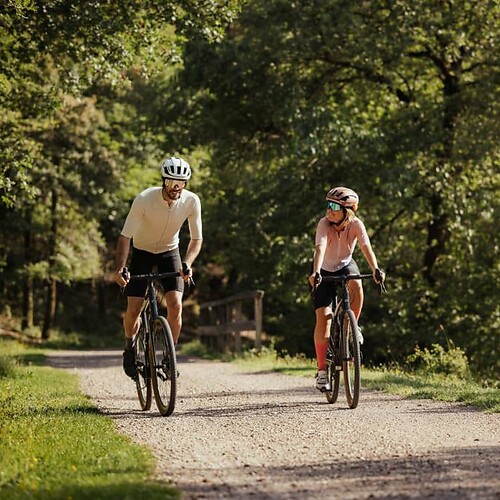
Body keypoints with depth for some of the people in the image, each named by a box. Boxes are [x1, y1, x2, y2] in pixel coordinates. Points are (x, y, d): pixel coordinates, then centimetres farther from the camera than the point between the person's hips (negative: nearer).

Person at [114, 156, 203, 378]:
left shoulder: (191, 201, -21)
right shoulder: (144, 199, -29)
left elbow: (196, 238, -13)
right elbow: (125, 236, -24)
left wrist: (187, 263, -30)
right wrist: (120, 268, -36)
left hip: (169, 252, 2)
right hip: (142, 252, -1)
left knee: (175, 304, -18)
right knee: (133, 308, -11)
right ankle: (130, 347, 19)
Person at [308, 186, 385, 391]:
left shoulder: (355, 224, -24)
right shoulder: (324, 224, -28)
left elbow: (366, 247, -36)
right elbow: (320, 248, -42)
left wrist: (376, 270, -52)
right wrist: (315, 272, -59)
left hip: (346, 265, 1)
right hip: (326, 270, -1)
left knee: (356, 285, -35)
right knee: (323, 317, -12)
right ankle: (322, 370, -5)